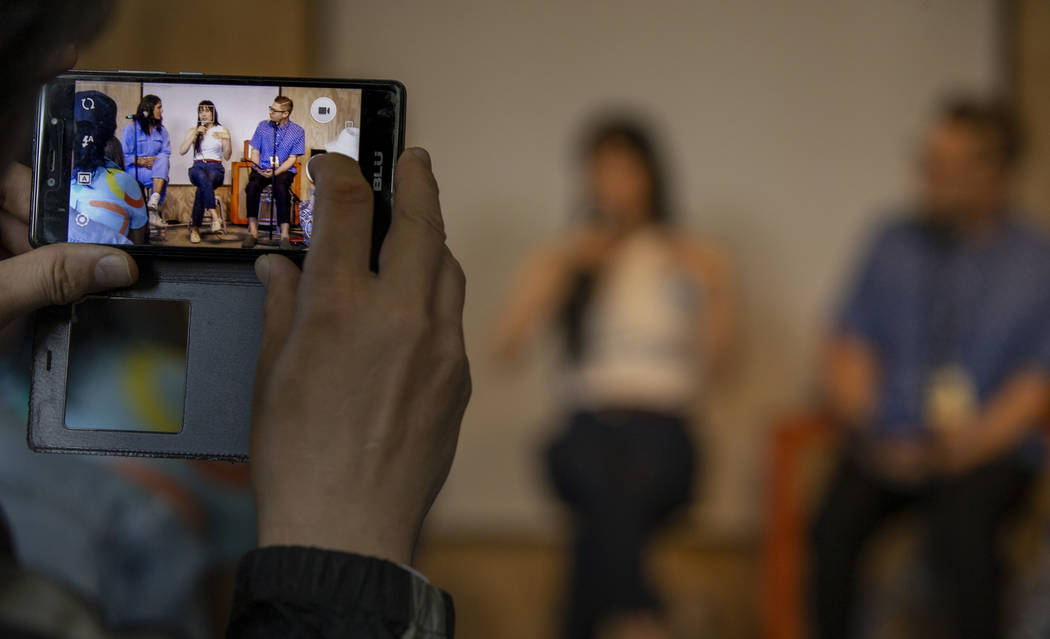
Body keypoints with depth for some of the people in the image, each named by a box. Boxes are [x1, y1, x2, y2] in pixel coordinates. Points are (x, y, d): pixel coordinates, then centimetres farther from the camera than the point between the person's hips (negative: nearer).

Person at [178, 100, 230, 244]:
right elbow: (182, 151, 2)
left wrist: (227, 140, -8)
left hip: (216, 168, 0)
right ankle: (214, 216, -51)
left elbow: (227, 157, 8)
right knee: (203, 179, -40)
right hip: (198, 167, 0)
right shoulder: (193, 131, 19)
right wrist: (195, 134, -5)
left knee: (202, 187, -36)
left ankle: (195, 228, -38)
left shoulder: (222, 131, 16)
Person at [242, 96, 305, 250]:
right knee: (253, 185, -32)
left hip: (284, 170, -2)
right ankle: (253, 231, -28)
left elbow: (292, 158, -2)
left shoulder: (297, 132, 2)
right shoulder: (263, 126, 11)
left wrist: (275, 172, -18)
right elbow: (255, 151, 11)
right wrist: (258, 168, -10)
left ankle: (285, 234, -34)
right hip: (262, 168, 2)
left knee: (281, 187, -37)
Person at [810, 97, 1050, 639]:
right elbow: (847, 347, 7)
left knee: (961, 527, -34)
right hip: (889, 447, 2)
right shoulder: (895, 244, 10)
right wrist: (867, 428, -11)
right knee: (836, 522, -28)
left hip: (987, 452, -2)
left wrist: (973, 443, -18)